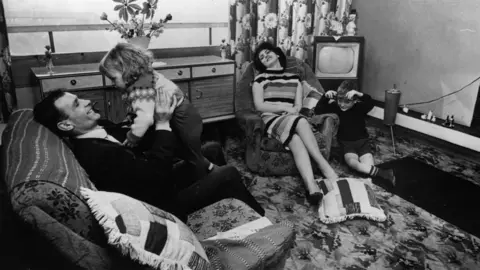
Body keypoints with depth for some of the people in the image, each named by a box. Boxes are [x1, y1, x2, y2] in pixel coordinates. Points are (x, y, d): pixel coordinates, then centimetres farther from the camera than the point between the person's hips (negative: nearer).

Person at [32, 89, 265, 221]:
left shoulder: (99, 130, -1)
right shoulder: (94, 153, -31)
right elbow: (156, 171, -32)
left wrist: (154, 117, -8)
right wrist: (163, 124, -27)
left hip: (157, 182, 9)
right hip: (161, 203, -9)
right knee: (228, 175, -10)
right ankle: (260, 219, 14)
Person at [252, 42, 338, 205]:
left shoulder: (294, 78, 22)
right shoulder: (260, 79, 13)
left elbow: (298, 105, 13)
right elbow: (259, 106, 0)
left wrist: (293, 109, -12)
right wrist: (285, 107, -9)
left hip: (293, 119, 3)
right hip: (272, 120, -2)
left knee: (296, 141, -36)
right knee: (301, 122, -37)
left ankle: (311, 186, -51)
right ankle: (326, 168, -43)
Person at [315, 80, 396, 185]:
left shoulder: (360, 106, -7)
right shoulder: (335, 106, -1)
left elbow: (371, 104, -28)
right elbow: (318, 111, -7)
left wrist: (360, 94, -44)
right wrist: (325, 97, -21)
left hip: (362, 141, 1)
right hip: (346, 143, 0)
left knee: (369, 166, -29)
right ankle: (383, 173, -40)